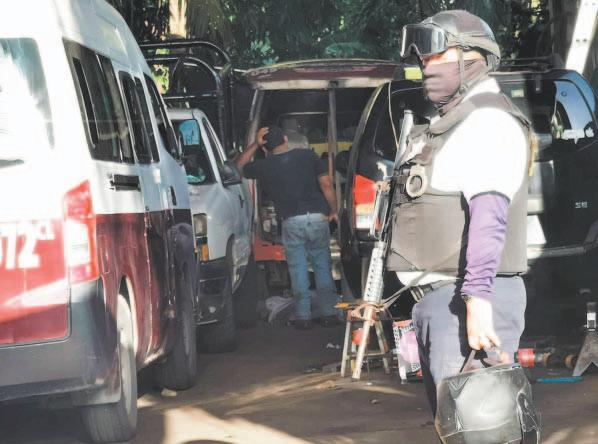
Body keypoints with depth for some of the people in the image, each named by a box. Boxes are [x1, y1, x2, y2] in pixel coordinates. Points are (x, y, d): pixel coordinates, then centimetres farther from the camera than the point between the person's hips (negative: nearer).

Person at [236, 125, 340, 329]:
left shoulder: (263, 166, 3)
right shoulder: (307, 156, 3)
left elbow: (239, 167, 22)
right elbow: (326, 185, 1)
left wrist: (255, 144, 14)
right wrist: (333, 211, 12)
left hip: (291, 222, -1)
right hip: (317, 217, 1)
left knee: (298, 270, 6)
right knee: (323, 267, 11)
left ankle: (303, 317, 5)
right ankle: (328, 314, 13)